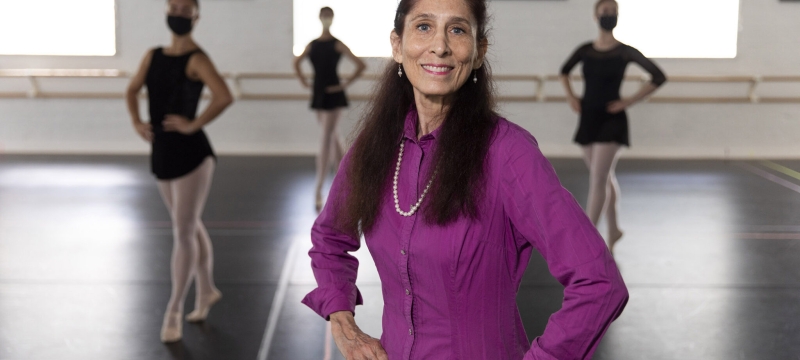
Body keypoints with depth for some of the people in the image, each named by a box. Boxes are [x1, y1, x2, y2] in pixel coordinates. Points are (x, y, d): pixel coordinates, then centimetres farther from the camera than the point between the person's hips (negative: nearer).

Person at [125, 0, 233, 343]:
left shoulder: (196, 59, -13)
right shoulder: (153, 56, 8)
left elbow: (224, 97, -29)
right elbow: (132, 90, 22)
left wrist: (193, 124, -22)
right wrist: (136, 122, 6)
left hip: (190, 154, -7)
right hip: (162, 153, 7)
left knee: (184, 232, -3)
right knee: (190, 227, 20)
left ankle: (174, 310, 7)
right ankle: (206, 290, 37)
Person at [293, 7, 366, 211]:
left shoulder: (337, 45, -5)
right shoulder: (312, 45, 8)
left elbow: (361, 65, -7)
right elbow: (297, 62, 26)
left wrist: (346, 84, -9)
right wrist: (302, 80, 12)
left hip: (333, 95, -5)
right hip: (318, 95, 5)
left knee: (326, 140, -10)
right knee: (332, 138, 17)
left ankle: (318, 190, -12)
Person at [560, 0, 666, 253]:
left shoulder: (625, 52, -8)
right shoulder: (585, 50, 3)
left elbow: (659, 77, -8)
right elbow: (564, 72, 23)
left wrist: (629, 101, -11)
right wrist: (570, 97, 8)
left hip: (612, 120, -5)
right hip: (588, 119, 5)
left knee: (598, 181, -11)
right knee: (606, 178, 18)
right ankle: (613, 230, 35)